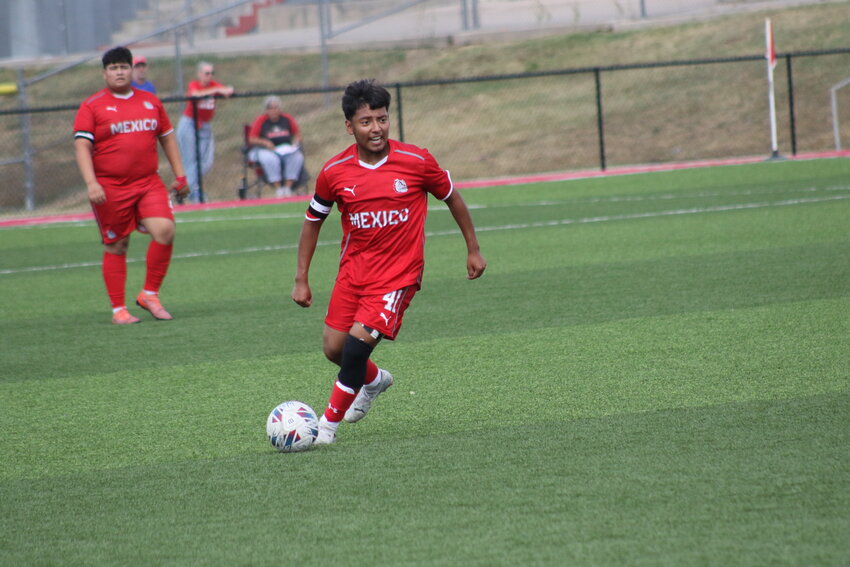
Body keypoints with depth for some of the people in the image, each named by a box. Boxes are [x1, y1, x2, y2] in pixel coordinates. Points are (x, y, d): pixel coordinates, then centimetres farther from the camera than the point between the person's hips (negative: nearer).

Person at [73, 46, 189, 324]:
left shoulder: (150, 102, 13)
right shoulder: (92, 106, -1)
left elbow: (167, 137, 21)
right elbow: (81, 146, -7)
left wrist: (179, 175, 16)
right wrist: (91, 183, -19)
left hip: (149, 184, 3)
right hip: (110, 188, -3)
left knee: (164, 229, -16)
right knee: (116, 246, 1)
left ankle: (149, 294, 0)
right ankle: (118, 309, 12)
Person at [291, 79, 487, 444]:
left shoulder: (416, 162, -11)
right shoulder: (334, 172, -6)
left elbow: (452, 198, 6)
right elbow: (312, 221, 9)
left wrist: (473, 249, 12)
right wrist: (301, 280, 7)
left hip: (399, 272, -4)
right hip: (354, 269, 4)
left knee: (359, 339, -20)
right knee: (333, 348, 3)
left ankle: (329, 422, -3)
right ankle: (374, 380, 38)